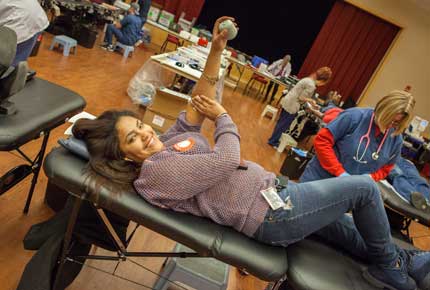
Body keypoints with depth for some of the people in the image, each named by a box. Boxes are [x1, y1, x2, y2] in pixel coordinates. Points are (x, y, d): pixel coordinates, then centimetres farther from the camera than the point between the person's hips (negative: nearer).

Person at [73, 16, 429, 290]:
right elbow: (227, 160, -24)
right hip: (270, 212, -9)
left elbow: (201, 100, 6)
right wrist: (223, 116, -6)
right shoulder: (155, 171, -21)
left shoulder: (168, 141, 7)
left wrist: (217, 49, -5)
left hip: (270, 188, 9)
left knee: (340, 224, 25)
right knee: (365, 187, -1)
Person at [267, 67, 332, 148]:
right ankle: (273, 141, 15)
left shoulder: (308, 79, 11)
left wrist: (309, 100, 14)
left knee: (281, 122, 19)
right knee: (283, 125, 4)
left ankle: (273, 139, 30)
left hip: (287, 102, 10)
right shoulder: (311, 85, -19)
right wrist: (310, 100, -2)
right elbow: (301, 98, -17)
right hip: (291, 106, -10)